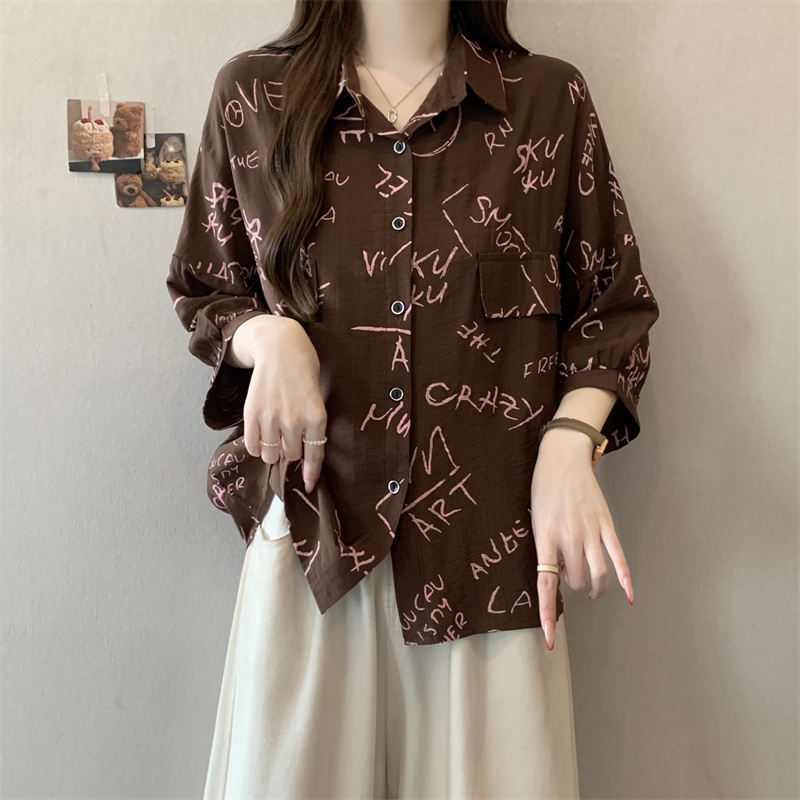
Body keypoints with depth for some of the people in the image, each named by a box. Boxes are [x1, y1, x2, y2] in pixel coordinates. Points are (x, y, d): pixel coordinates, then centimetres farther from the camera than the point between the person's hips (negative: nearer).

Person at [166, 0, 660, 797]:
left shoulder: (552, 97, 4)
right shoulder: (252, 94, 6)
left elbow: (615, 303, 9)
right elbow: (202, 289, 14)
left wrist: (570, 442, -8)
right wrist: (269, 336, -8)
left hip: (491, 532, 0)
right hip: (312, 525, 1)